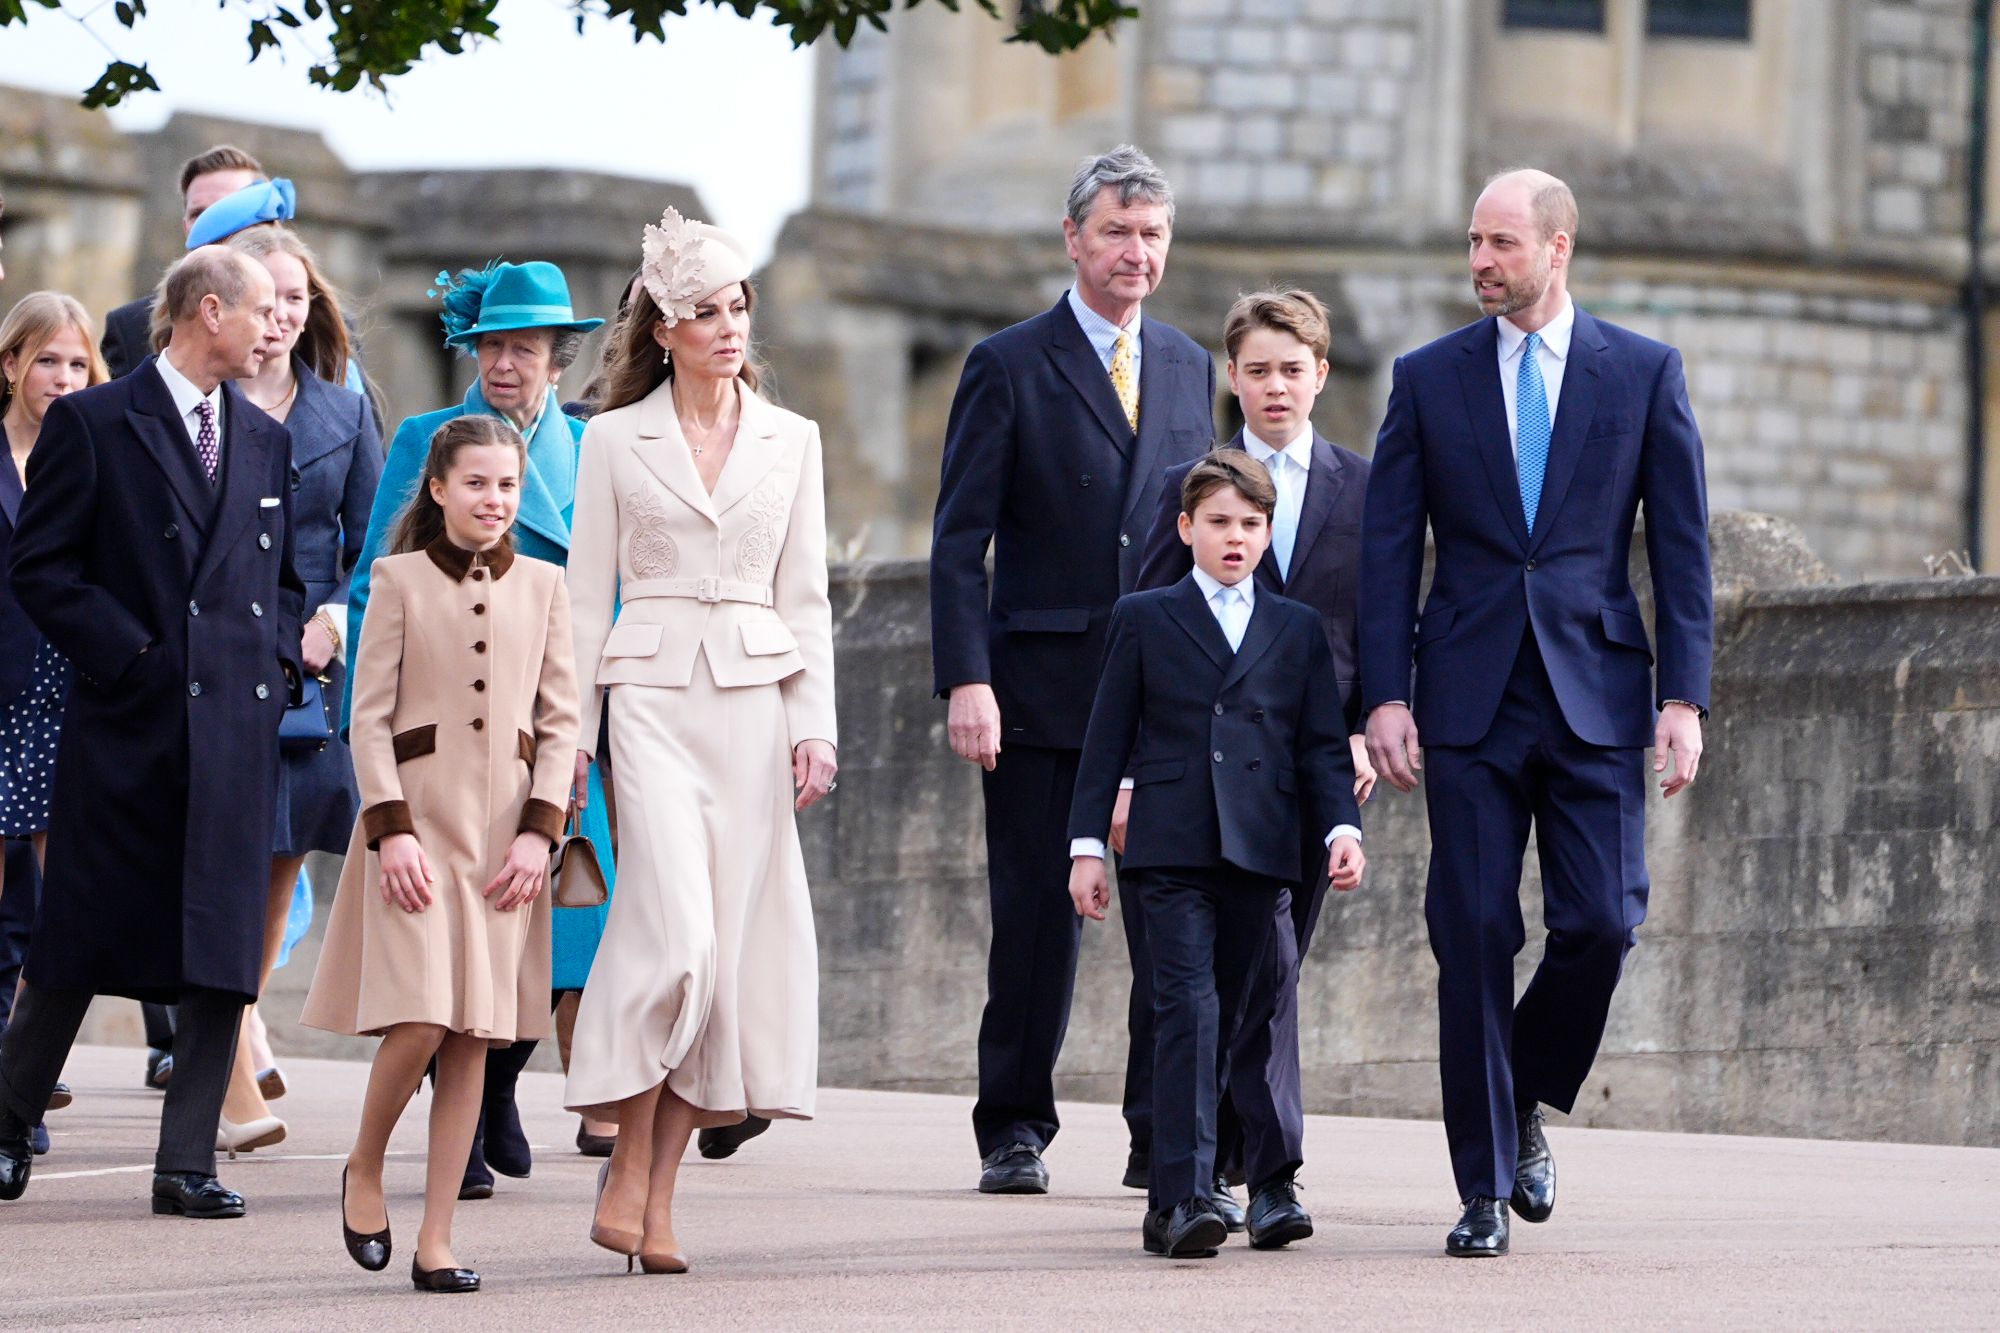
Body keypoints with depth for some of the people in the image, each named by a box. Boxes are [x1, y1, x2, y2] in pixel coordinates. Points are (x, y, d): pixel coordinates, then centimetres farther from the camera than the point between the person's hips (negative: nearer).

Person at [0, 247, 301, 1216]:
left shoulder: (265, 441, 16)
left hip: (236, 726, 4)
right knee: (83, 943, 2)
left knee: (221, 953, -2)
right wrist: (127, 656, -11)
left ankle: (186, 1163, 2)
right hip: (126, 722, -4)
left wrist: (278, 663, 5)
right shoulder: (92, 423, -1)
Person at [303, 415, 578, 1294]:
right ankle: (365, 1171, 14)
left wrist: (539, 831, -3)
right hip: (419, 812, -3)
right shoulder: (401, 579, 3)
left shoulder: (543, 586, 10)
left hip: (506, 826, 3)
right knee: (419, 1020, -14)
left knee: (475, 1036, 0)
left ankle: (437, 1240, 5)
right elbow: (369, 716, 0)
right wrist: (392, 832, -10)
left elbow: (561, 723, 9)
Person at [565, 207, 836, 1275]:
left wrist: (814, 726, 1)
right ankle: (629, 1167, -6)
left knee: (731, 941, -2)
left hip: (755, 703, 3)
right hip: (653, 697, -3)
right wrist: (571, 734, 0)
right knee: (675, 930, -17)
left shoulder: (790, 442, 11)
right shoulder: (615, 440, 5)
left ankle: (659, 1195, 3)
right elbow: (586, 596, 6)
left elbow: (804, 598, 11)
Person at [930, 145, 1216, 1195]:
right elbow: (959, 541, -3)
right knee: (1035, 916, 1)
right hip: (1042, 688, -3)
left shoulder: (1189, 368, 14)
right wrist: (966, 679, -14)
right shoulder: (1008, 368, 1)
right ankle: (1013, 1131, 13)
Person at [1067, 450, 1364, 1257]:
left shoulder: (1297, 629, 15)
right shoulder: (1144, 618, 9)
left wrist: (1341, 828, -4)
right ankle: (1185, 1197, -22)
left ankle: (1171, 1202, 16)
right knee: (1188, 1009, -16)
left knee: (1221, 1022, 6)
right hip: (1170, 852, -3)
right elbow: (1108, 737, 8)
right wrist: (1087, 843, 2)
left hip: (1258, 854, 3)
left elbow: (1322, 745, 12)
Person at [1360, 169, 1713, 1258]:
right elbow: (1388, 548, 5)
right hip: (1470, 698, 0)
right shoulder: (1428, 378, 7)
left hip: (1596, 690, 0)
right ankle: (1485, 1187, 4)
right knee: (1474, 936, -3)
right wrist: (1385, 696, -4)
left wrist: (1684, 698, -4)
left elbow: (1682, 544, 4)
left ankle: (1527, 1107, 18)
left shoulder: (1645, 374, 6)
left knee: (1601, 921, -10)